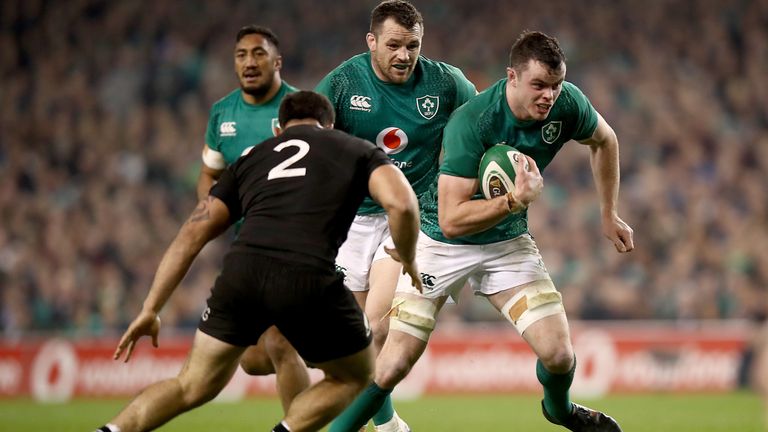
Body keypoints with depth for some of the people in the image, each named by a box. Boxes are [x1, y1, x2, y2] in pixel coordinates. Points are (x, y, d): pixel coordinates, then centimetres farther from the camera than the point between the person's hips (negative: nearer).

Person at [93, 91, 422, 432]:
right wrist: (407, 260, 21)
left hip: (242, 270, 3)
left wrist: (150, 310, 23)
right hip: (310, 280, -3)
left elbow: (191, 235, 22)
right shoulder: (359, 151, 23)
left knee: (193, 386, 19)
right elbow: (400, 203, 2)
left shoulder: (250, 158, 30)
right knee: (355, 376, 24)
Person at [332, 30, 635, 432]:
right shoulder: (470, 123, -31)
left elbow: (604, 140, 10)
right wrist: (515, 200, -41)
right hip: (442, 243, -4)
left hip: (508, 241, 4)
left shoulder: (568, 104, -15)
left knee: (558, 354, -7)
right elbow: (451, 219, -32)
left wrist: (609, 214, 12)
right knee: (394, 364, -12)